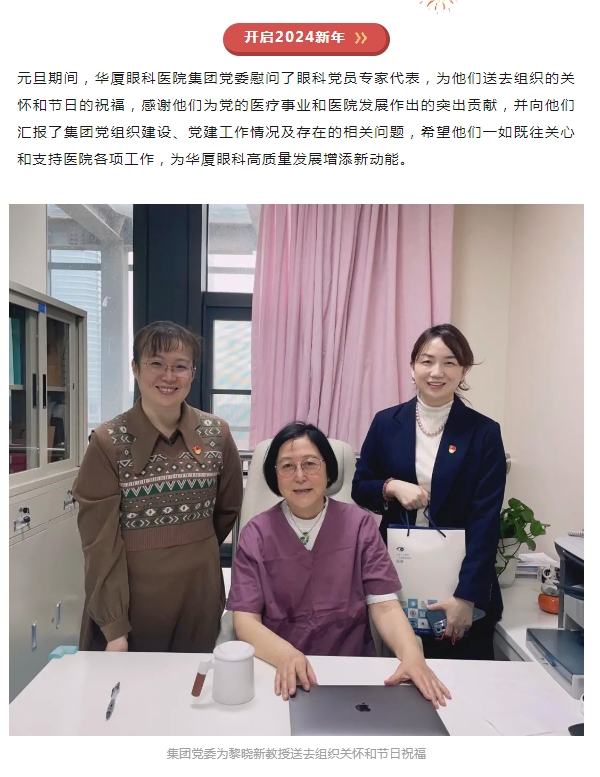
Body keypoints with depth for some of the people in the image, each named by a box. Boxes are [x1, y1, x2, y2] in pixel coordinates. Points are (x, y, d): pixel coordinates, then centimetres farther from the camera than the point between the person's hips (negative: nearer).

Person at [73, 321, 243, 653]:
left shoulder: (216, 433, -4)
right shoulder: (108, 441, -11)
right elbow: (101, 541, -11)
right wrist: (113, 625, -13)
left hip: (200, 591, 3)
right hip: (131, 592, -2)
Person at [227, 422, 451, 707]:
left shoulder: (360, 524, -1)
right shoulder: (255, 534, -3)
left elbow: (384, 605, -5)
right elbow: (244, 619, -8)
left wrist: (412, 655, -24)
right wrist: (285, 655, -27)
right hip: (279, 669, 0)